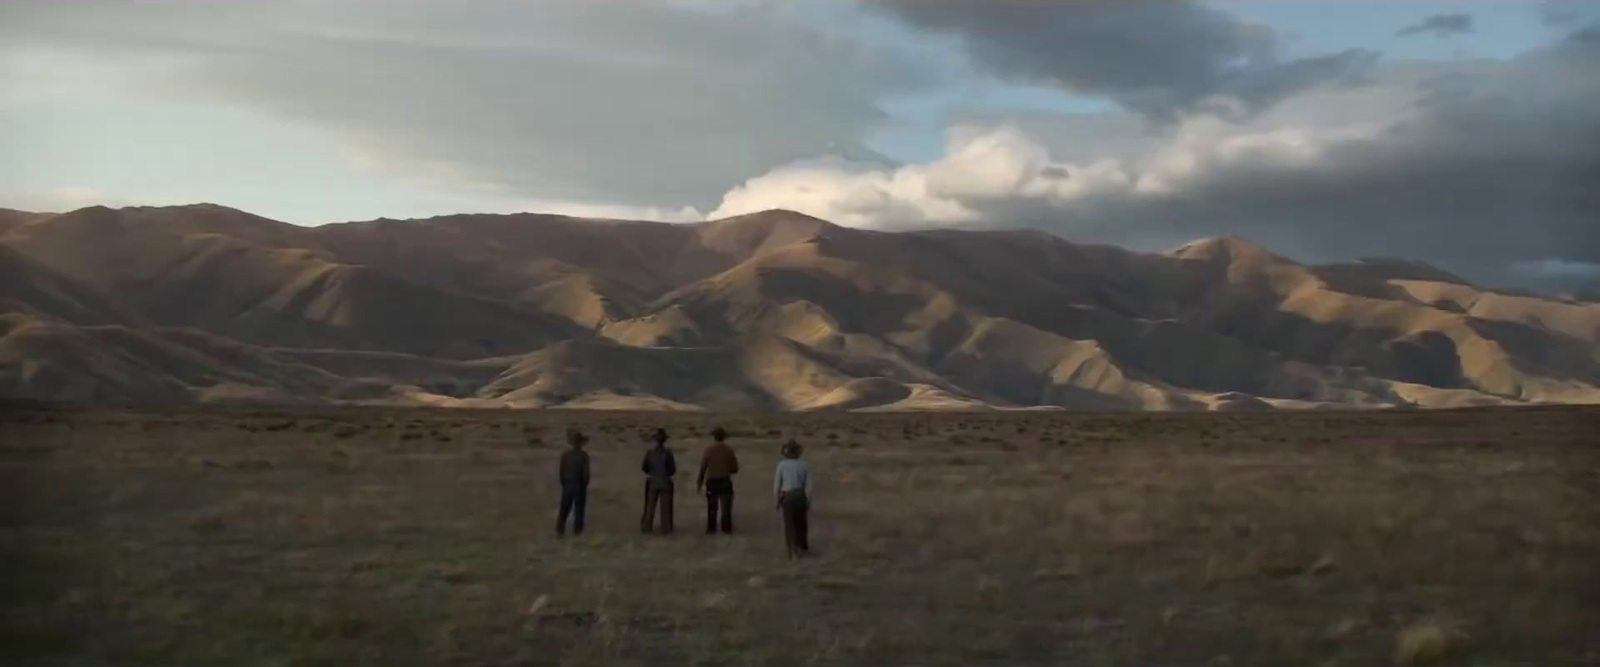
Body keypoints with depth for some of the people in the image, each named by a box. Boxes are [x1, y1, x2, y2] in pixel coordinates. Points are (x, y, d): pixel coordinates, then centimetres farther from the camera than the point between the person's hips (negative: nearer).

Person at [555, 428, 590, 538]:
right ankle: (577, 531, 12)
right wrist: (585, 486, 3)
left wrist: (564, 485, 12)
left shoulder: (564, 455, -2)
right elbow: (586, 474, -14)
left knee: (564, 510, 9)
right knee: (579, 509, 8)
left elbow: (562, 472, 0)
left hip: (567, 486, 3)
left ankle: (560, 531, 2)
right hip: (579, 486, -3)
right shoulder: (584, 455, -13)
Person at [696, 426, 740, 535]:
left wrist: (699, 482, 5)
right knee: (726, 507, 6)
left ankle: (711, 529, 9)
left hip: (712, 482, 0)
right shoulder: (729, 450, -2)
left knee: (712, 507, 9)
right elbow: (735, 469, 1)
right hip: (725, 481, 0)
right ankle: (726, 529, 4)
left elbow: (702, 468, -5)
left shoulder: (709, 450, -6)